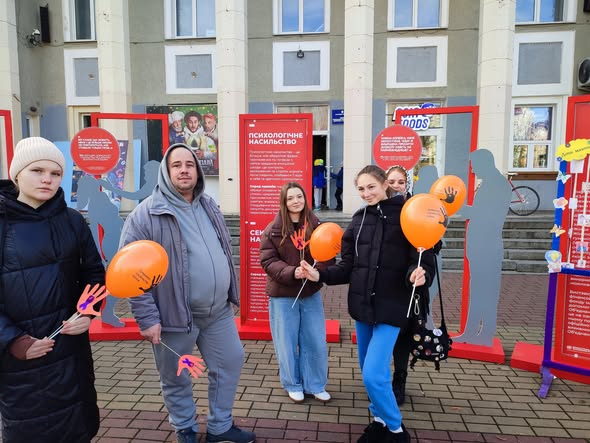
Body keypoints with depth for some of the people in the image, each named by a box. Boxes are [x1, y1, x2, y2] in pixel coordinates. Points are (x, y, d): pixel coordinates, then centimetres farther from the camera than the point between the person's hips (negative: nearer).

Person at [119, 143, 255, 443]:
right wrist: (147, 318, -15)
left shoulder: (209, 207, 7)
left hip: (218, 312, 6)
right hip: (174, 315, -5)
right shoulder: (147, 213, -14)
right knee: (176, 379, 14)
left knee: (230, 362, 16)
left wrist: (230, 294, 17)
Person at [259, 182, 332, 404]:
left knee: (316, 342, 10)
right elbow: (268, 261, -10)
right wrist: (291, 272, -25)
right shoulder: (273, 230, -7)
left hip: (311, 293, 2)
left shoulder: (316, 225, -1)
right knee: (287, 343, 10)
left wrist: (318, 270, -20)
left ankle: (315, 385, 30)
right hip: (283, 295, -2)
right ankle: (293, 385, 31)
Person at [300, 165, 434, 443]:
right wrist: (320, 275, -7)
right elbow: (347, 267, 8)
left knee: (374, 375, -9)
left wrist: (418, 275, -31)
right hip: (362, 305, 5)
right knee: (370, 371, 17)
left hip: (390, 307, -5)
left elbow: (424, 261, -10)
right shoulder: (358, 220, 6)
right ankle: (380, 421, 40)